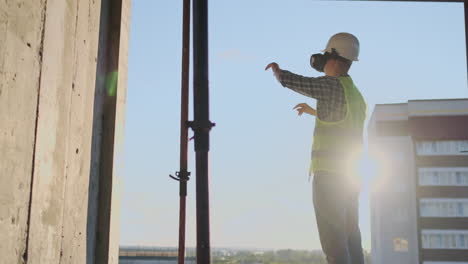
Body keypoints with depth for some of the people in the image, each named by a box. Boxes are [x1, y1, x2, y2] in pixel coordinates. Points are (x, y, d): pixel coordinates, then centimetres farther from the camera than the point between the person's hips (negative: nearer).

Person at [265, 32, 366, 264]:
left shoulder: (333, 85, -8)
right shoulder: (356, 95, 20)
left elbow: (290, 80, -11)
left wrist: (277, 69, 12)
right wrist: (313, 111, 46)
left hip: (329, 175, -9)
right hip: (350, 177, 9)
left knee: (334, 243, -10)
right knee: (350, 241, 8)